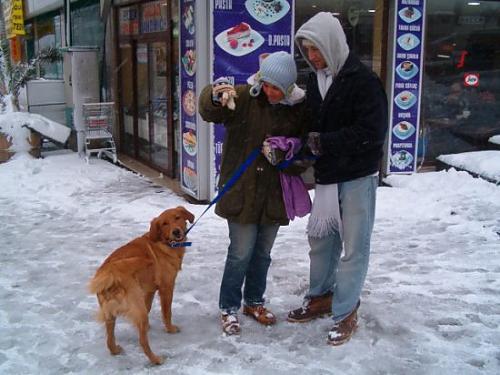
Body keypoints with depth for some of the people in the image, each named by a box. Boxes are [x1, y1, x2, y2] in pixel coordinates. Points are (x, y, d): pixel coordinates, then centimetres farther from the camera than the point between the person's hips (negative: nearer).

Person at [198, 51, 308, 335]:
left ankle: (254, 301, 37)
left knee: (263, 253, 17)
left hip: (274, 195, 3)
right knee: (241, 253, -1)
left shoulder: (299, 108, -2)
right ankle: (229, 307, 19)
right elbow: (209, 111, -22)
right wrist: (216, 95, -44)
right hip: (241, 191, -3)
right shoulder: (244, 97, -8)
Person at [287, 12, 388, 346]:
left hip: (358, 177, -7)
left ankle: (345, 312, 15)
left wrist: (324, 143, -21)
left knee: (354, 246, 2)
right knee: (321, 238, 17)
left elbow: (372, 132, -21)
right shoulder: (315, 80, 7)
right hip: (326, 175, 7)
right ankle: (321, 297, 34)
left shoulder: (363, 80, -15)